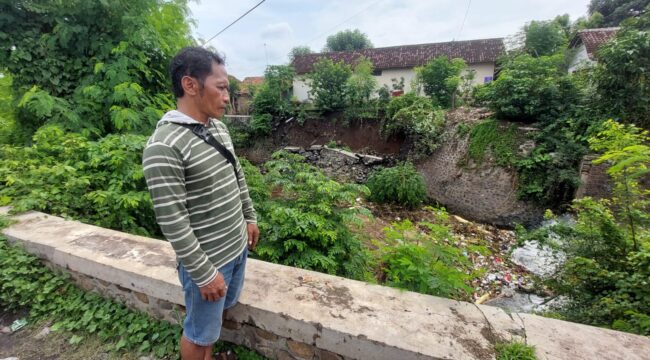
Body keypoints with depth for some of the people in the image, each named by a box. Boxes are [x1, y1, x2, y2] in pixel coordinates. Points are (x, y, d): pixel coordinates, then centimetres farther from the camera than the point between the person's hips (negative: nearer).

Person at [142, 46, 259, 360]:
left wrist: (250, 217, 14)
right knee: (199, 331, 18)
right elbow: (172, 222, -23)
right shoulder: (163, 146, -24)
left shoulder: (218, 127, 2)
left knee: (220, 310, 29)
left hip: (237, 246, 8)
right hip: (206, 260, -8)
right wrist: (204, 274, -17)